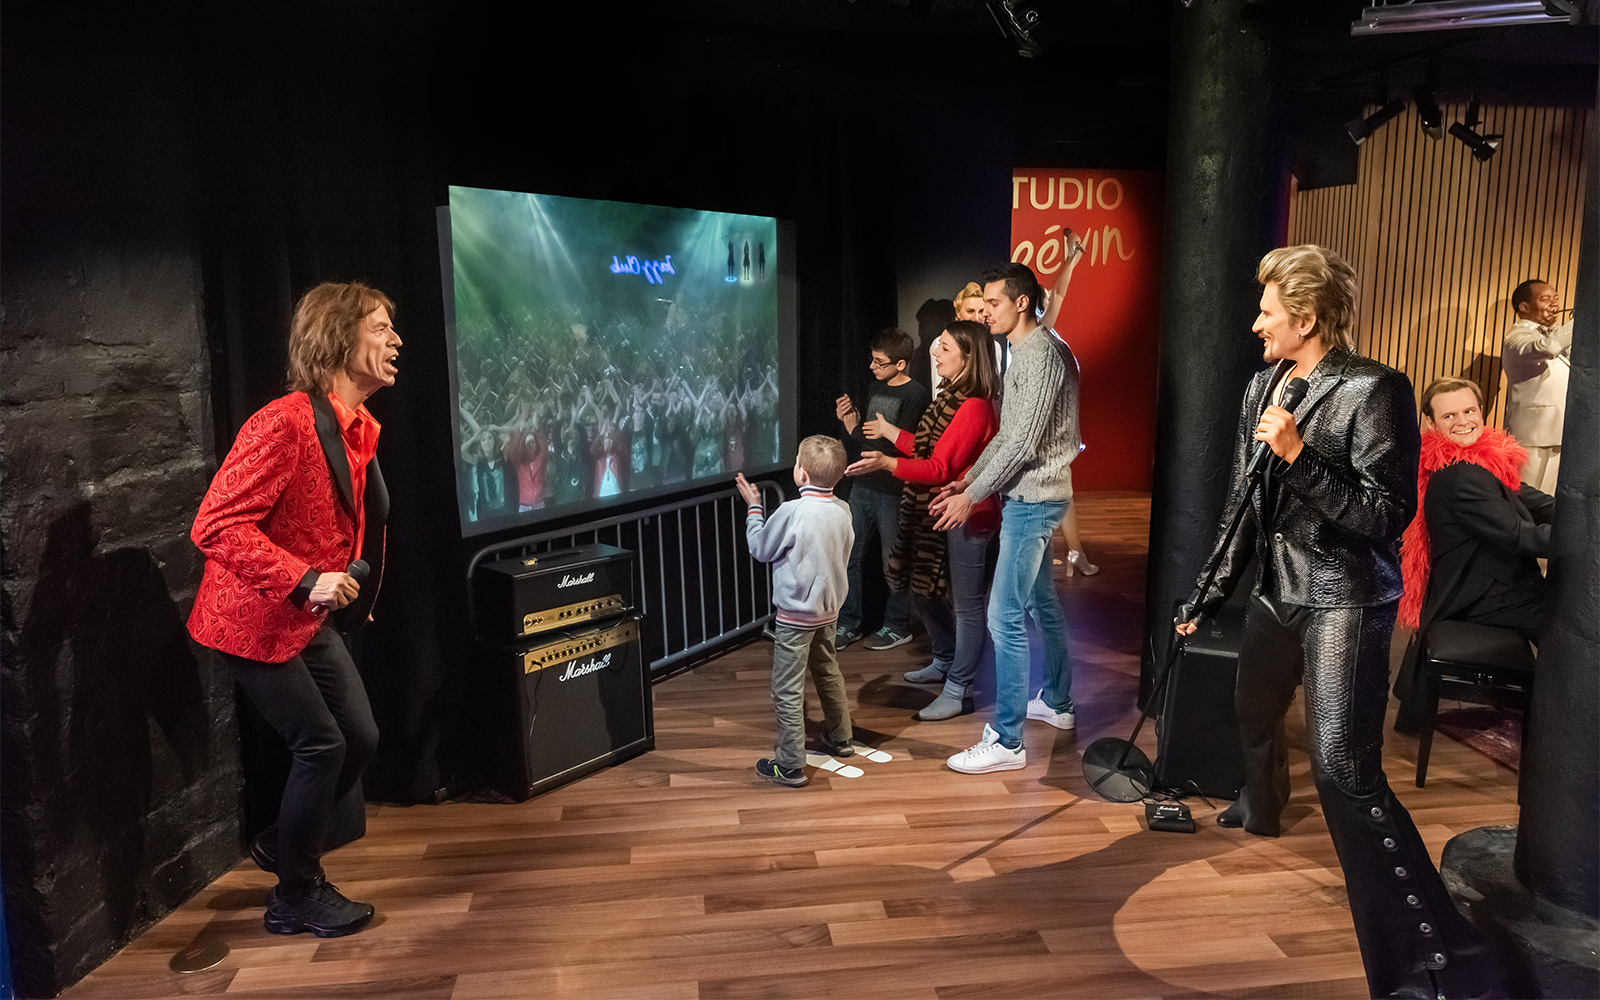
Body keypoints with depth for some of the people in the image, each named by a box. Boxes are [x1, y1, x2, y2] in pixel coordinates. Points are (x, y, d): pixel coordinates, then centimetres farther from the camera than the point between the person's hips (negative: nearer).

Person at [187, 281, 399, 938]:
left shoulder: (358, 428, 5)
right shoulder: (283, 423, -24)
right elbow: (215, 526, -27)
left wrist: (346, 590, 14)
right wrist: (305, 581, -32)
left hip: (310, 618, 9)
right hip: (254, 621, -9)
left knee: (361, 738, 9)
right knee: (321, 743, -4)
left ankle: (282, 845, 34)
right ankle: (295, 898, 17)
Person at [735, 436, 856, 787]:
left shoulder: (792, 512, -23)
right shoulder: (842, 510, -4)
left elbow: (761, 548, -8)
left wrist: (753, 507, 4)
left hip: (796, 616, -7)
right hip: (829, 610, 7)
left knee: (788, 690, 1)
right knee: (828, 673, 26)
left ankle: (790, 765, 6)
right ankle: (840, 738, 41)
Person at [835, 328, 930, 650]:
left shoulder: (915, 394, -10)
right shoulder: (876, 388, 13)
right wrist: (850, 424, 0)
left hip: (891, 492, -7)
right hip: (862, 487, 7)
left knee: (893, 563, 4)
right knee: (847, 556, 8)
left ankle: (898, 626, 19)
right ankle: (848, 624, 19)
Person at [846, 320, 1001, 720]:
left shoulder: (974, 407, -20)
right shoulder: (950, 398, 11)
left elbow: (941, 468, -24)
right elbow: (928, 449, 15)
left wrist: (886, 463, -31)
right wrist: (887, 431, 24)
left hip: (966, 517, -10)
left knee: (966, 604, 0)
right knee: (925, 589, 20)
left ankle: (958, 691, 9)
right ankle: (944, 663, 38)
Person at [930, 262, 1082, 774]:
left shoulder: (1042, 353, -18)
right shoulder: (1024, 352, 14)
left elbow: (1024, 443, -23)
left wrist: (972, 495, -18)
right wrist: (969, 479, 12)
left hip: (1033, 499, -11)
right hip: (1030, 496, 11)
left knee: (1005, 617, -10)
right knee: (1041, 601, 21)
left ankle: (1006, 741, -4)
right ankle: (1056, 702, 37)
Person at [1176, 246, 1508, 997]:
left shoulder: (1373, 391, -15)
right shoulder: (1262, 387, 6)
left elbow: (1388, 516, -19)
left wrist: (1300, 455, -26)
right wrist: (1209, 592, 16)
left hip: (1344, 602, -7)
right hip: (1277, 592, 8)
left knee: (1344, 770, -16)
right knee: (1253, 715, 25)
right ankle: (1261, 809, 58)